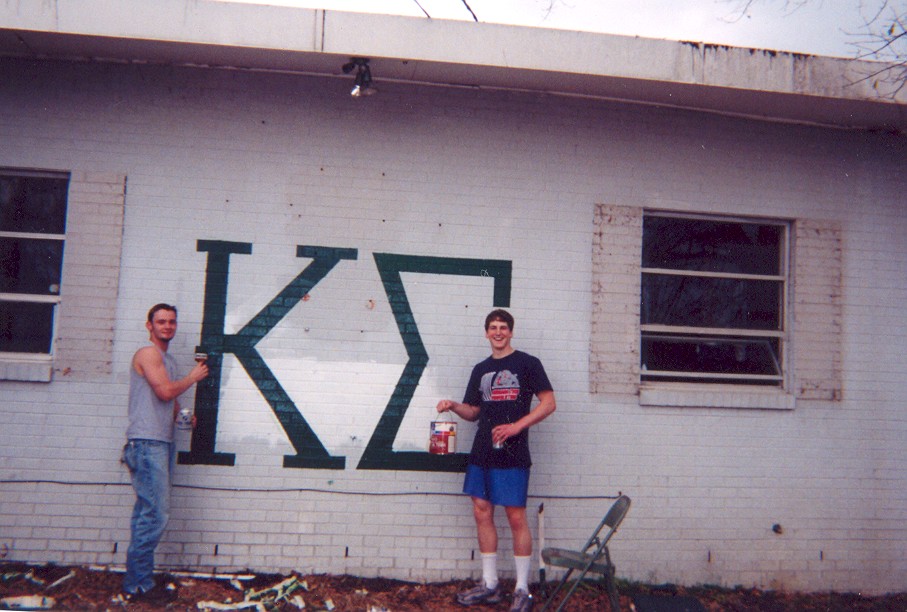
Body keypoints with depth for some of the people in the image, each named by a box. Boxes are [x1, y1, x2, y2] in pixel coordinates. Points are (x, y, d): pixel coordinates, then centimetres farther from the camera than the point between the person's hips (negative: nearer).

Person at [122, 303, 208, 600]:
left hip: (163, 442, 9)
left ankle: (137, 581, 17)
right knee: (155, 514, -10)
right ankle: (138, 584, -3)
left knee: (147, 513, 11)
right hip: (147, 442, -9)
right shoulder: (148, 353, -7)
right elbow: (165, 390, -17)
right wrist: (193, 378, -2)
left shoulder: (168, 359, 21)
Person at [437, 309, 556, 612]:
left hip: (512, 454, -6)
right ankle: (489, 585, 21)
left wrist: (516, 426, -16)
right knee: (482, 513, 8)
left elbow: (548, 403, -6)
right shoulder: (481, 369, 16)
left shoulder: (527, 363, -1)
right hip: (481, 453, 6)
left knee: (516, 518, -2)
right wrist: (454, 406, -1)